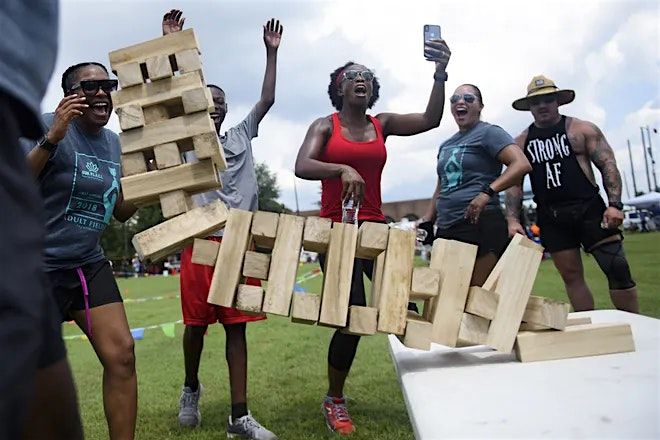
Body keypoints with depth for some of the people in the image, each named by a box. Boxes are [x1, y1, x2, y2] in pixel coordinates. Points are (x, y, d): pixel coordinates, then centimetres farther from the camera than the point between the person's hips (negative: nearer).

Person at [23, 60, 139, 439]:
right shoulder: (50, 126, -10)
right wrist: (52, 138, -28)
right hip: (38, 266, -6)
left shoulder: (113, 142, 9)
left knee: (121, 355, -1)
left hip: (90, 264, 6)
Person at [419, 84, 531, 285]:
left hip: (480, 225, -7)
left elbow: (522, 164, -14)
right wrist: (427, 221, 15)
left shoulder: (488, 132, -1)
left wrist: (487, 192, -24)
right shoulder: (445, 146, 21)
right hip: (446, 229, 8)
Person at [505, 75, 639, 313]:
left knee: (617, 268, -6)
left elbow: (608, 166, -1)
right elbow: (514, 182, 5)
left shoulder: (583, 130, 3)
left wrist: (614, 204, -14)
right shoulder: (521, 142, 9)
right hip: (551, 217, 2)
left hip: (589, 209, -2)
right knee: (571, 276, 6)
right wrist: (512, 220, -7)